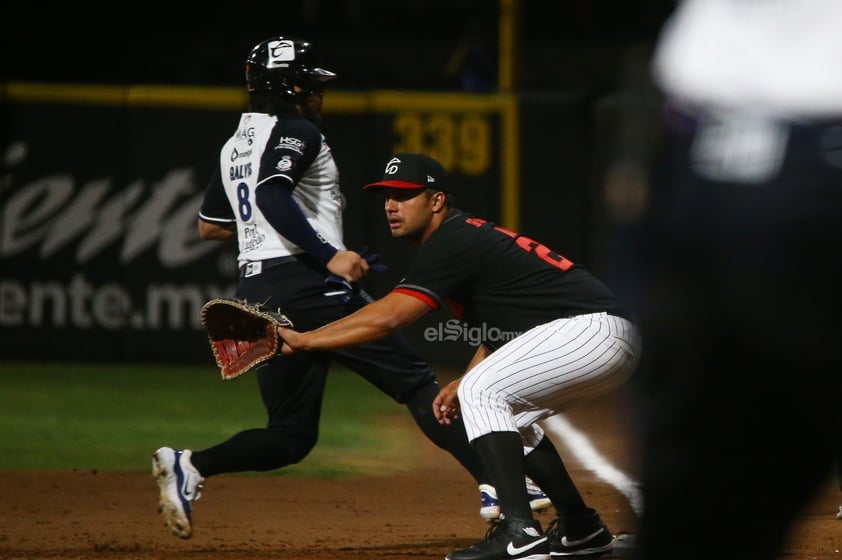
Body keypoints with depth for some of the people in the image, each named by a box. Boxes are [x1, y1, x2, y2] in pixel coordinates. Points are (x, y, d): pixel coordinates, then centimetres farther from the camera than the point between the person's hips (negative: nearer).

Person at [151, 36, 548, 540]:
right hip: (306, 286, -8)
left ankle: (190, 465, -10)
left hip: (256, 292, 8)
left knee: (291, 435, 10)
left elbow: (209, 227, 30)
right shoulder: (296, 131, -3)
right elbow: (271, 195, -22)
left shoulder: (235, 146, 22)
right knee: (415, 381, -8)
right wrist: (328, 254, -25)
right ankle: (495, 484, -18)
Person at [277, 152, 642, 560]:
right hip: (613, 342, 11)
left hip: (592, 329, -11)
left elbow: (386, 317, -21)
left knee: (482, 394, -16)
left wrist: (302, 340, -18)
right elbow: (500, 325, 25)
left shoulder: (452, 244, -13)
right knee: (506, 416, 22)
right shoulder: (469, 236, 19)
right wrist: (463, 384, 12)